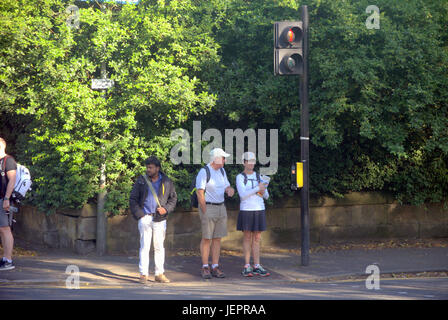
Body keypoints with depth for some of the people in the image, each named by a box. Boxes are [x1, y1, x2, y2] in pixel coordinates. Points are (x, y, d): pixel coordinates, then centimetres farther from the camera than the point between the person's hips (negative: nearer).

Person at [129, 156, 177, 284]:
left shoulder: (166, 182, 6)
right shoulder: (141, 181, 4)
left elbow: (173, 198, 13)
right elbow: (133, 199, 6)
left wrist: (166, 209, -5)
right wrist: (139, 215, -4)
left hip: (160, 219, 1)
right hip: (145, 217, -1)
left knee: (159, 246, 5)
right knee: (144, 246, -4)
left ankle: (160, 274, 12)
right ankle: (143, 275, -1)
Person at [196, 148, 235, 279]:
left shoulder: (222, 171, 10)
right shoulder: (204, 172, -13)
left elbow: (227, 187, 16)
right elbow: (200, 193, -15)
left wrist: (230, 190, -10)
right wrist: (205, 213, -17)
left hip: (221, 208, 7)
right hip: (208, 208, -7)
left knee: (217, 238, 6)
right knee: (206, 238, -3)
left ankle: (215, 267, 9)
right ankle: (205, 268, 4)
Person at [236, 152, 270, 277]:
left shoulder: (259, 176, 10)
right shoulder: (240, 178, -4)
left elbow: (266, 196, 7)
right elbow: (243, 195, -17)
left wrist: (263, 190, -15)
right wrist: (257, 189, -21)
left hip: (259, 211, 4)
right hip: (246, 211, -4)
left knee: (257, 239, 5)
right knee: (247, 238, -1)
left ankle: (257, 267, 7)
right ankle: (247, 267, 5)